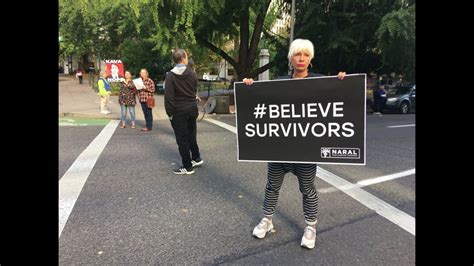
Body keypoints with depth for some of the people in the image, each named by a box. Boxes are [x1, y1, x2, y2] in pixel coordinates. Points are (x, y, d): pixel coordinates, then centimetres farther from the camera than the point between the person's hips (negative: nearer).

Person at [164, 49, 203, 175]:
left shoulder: (170, 75, -11)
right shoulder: (192, 72, 1)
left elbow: (168, 96, -14)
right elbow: (195, 90, 6)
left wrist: (169, 112, -9)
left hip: (179, 110, -5)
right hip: (192, 107, 5)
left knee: (182, 138, 2)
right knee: (191, 134, 20)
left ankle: (187, 166, 7)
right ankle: (196, 158, 31)